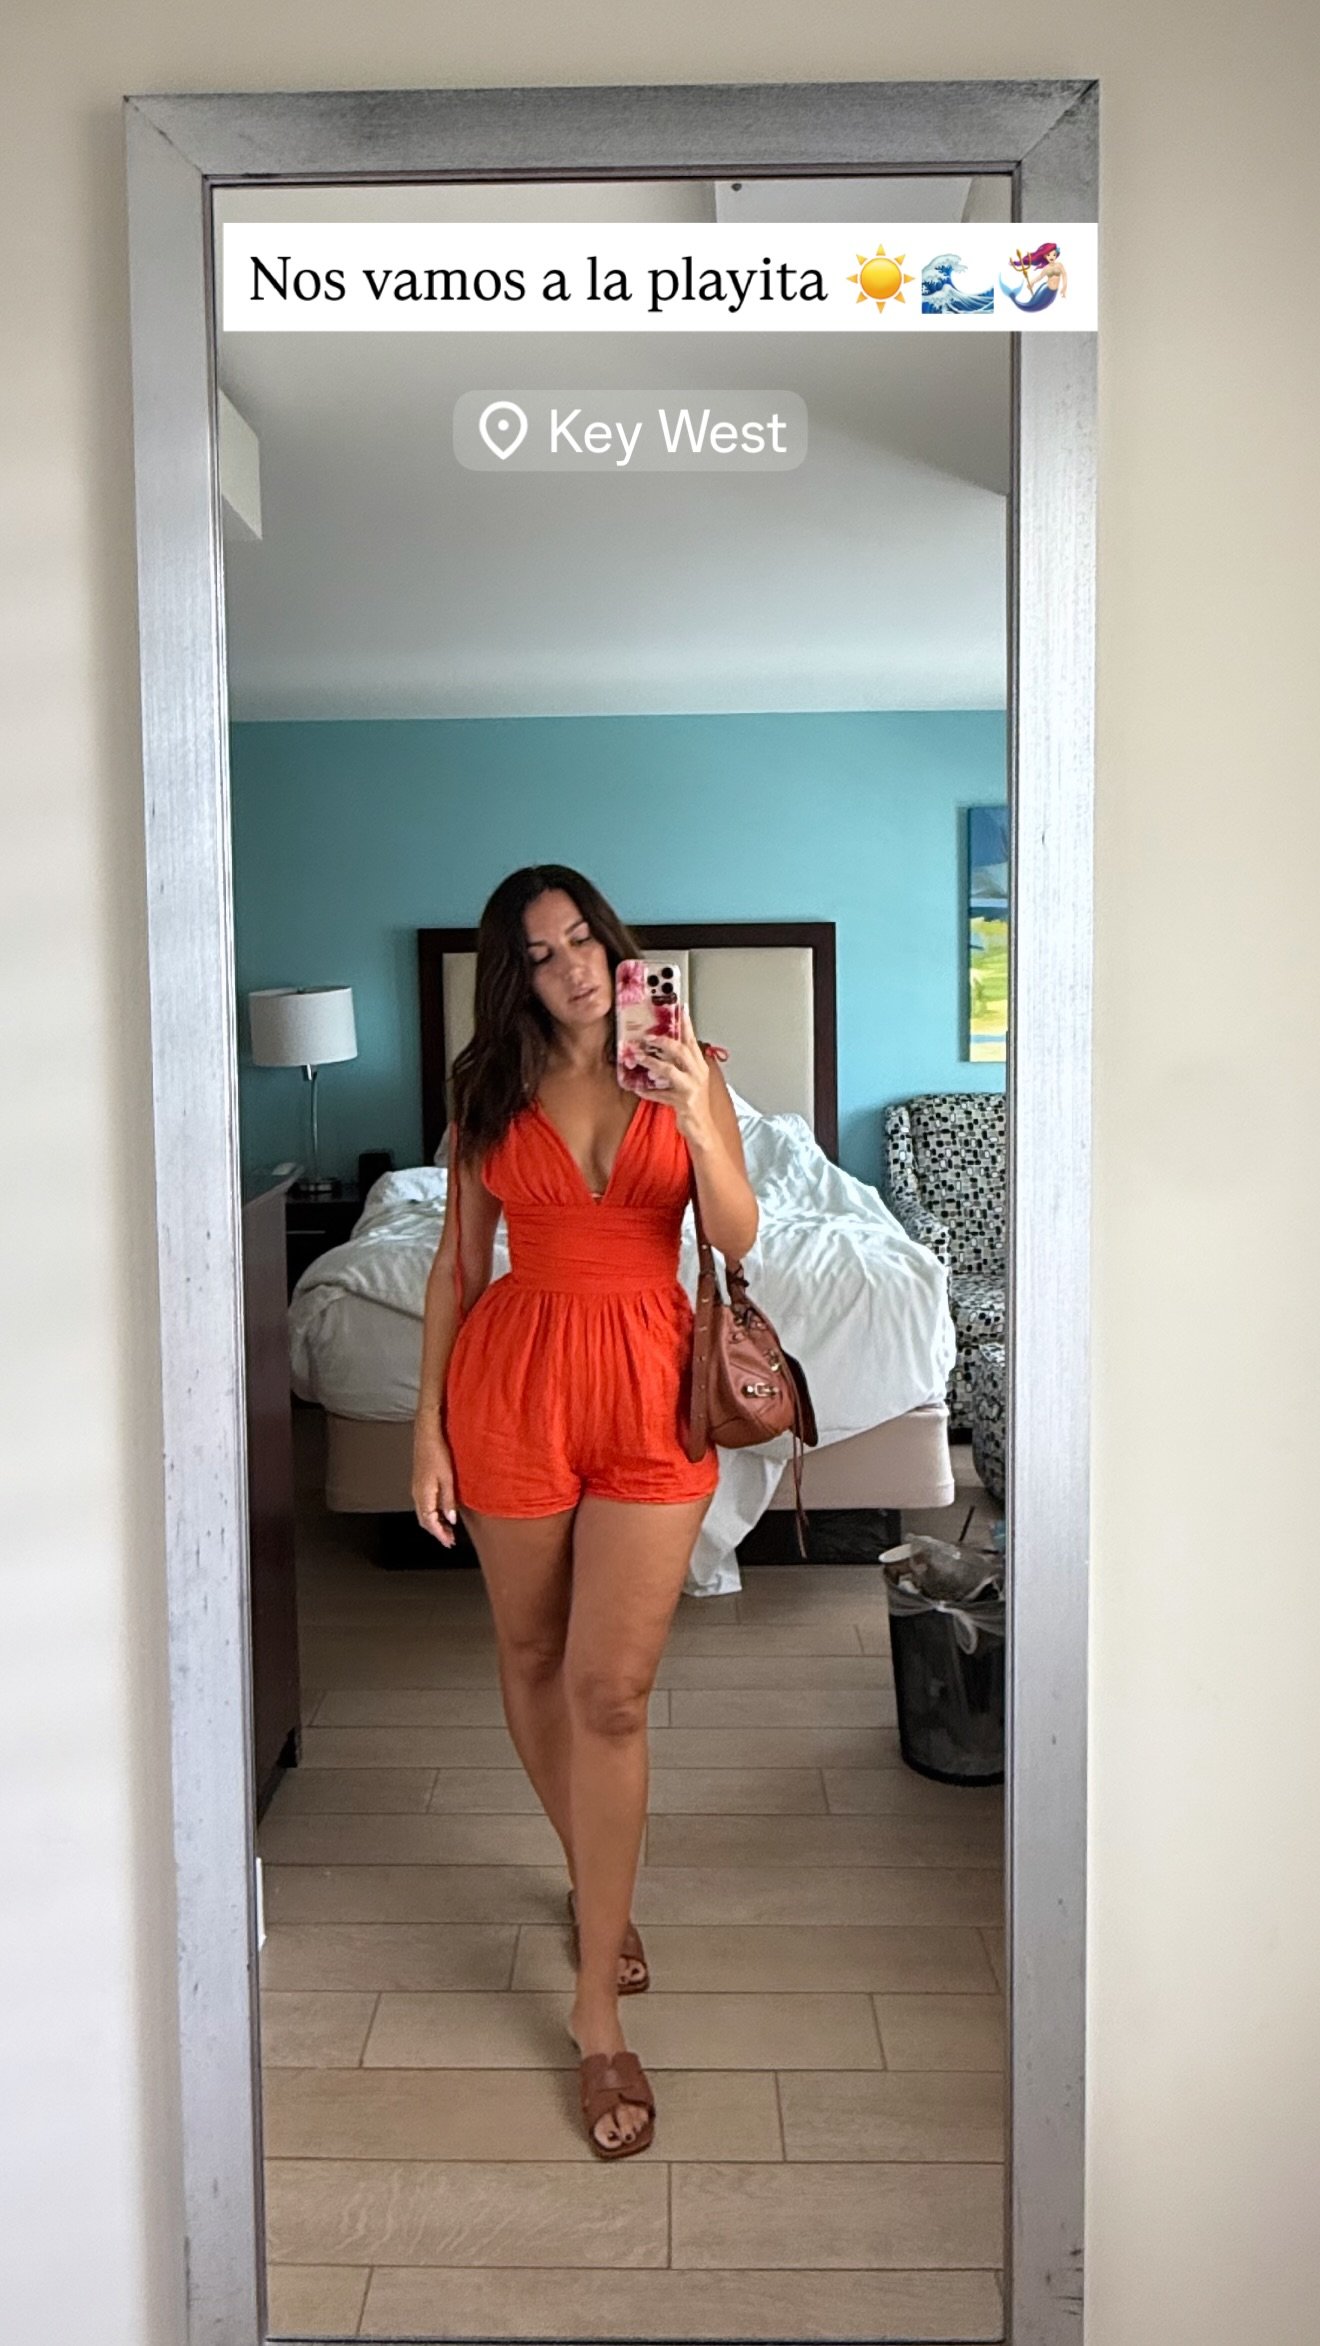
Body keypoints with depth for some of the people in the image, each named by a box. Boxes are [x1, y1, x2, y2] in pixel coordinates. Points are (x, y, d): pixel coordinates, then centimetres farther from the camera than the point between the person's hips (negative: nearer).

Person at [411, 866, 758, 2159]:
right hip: (515, 1378, 2)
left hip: (648, 1385, -2)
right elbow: (457, 1262, 6)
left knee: (611, 1691, -4)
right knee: (532, 1657, 16)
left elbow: (739, 1238, -9)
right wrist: (429, 1422, 2)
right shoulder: (490, 1088, 3)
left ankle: (597, 2013, 7)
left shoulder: (686, 1069, 0)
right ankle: (595, 1881, 43)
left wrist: (699, 1126, -26)